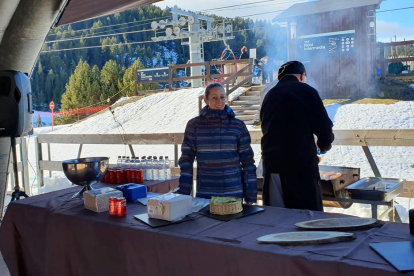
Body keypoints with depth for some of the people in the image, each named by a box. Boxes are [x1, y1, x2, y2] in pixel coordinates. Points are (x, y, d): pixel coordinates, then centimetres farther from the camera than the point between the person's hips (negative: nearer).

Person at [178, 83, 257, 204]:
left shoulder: (238, 126, 2)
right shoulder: (194, 125, 0)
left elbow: (247, 161, 4)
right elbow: (186, 160, 2)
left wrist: (251, 195, 1)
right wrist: (183, 192, -3)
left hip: (234, 193, 1)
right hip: (204, 193, -1)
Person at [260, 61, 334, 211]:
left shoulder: (269, 96, 17)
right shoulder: (306, 91, 0)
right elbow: (324, 127, -5)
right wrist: (324, 146, 17)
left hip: (271, 164, 6)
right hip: (302, 165, -5)